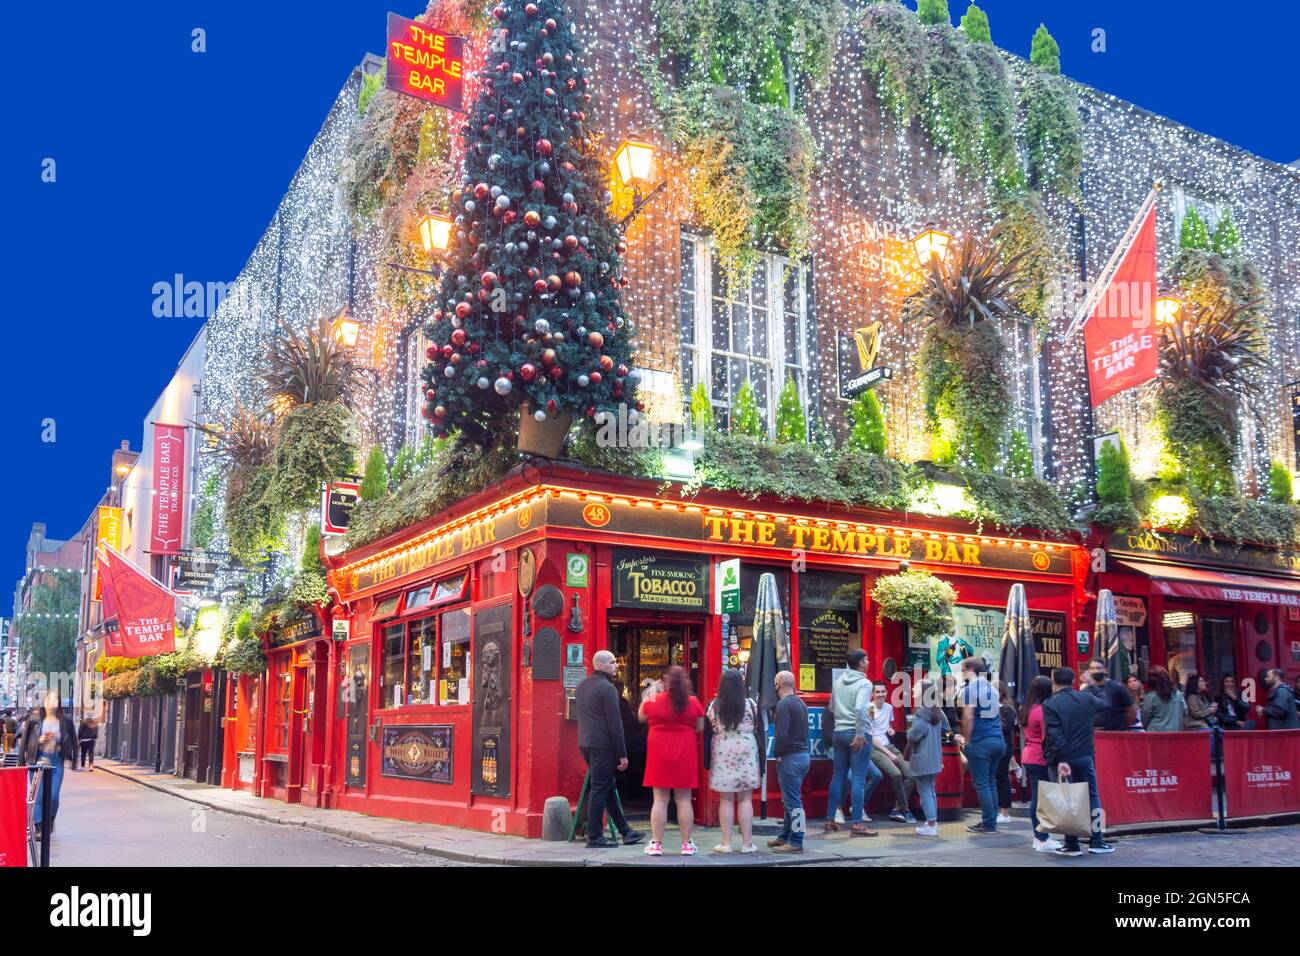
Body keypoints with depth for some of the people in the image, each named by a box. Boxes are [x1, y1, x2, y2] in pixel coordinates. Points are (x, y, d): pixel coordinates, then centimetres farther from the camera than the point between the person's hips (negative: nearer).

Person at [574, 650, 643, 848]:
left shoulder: (582, 686, 15)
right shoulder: (607, 688, -13)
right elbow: (614, 723, -15)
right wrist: (622, 754, -12)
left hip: (585, 743, 9)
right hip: (602, 746, -9)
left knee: (607, 787, 14)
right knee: (599, 789, -3)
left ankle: (625, 830, 20)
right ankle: (594, 836, 1)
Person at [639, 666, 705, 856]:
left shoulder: (653, 700, -5)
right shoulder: (693, 702, -4)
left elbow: (641, 717, 13)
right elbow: (699, 727, 6)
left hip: (659, 754, 0)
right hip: (685, 754, 1)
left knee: (660, 799, 3)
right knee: (684, 799, 7)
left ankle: (656, 843, 4)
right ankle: (687, 844, 10)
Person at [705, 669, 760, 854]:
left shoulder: (714, 705, -3)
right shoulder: (750, 705, -3)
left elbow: (710, 729, 4)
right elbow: (757, 727, 5)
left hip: (722, 754, 0)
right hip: (746, 753, 0)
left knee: (726, 799, 5)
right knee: (745, 799, 5)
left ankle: (726, 842, 6)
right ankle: (747, 842, 7)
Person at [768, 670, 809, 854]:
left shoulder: (784, 704, -15)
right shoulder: (801, 703, 14)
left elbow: (782, 733, -21)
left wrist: (777, 754, -10)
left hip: (790, 757, -10)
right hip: (803, 754, 10)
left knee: (793, 801, -5)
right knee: (790, 798, 17)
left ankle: (796, 842, -2)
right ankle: (785, 836, 25)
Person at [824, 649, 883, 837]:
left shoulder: (838, 682, 10)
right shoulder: (864, 683, -10)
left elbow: (832, 707, 18)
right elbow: (860, 709, -24)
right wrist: (860, 734, -19)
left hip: (839, 732, 6)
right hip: (858, 733, -6)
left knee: (838, 777, 12)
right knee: (858, 778, -4)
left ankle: (830, 821, 15)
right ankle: (856, 824, -5)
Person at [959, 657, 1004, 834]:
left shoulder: (969, 689, -9)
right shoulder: (992, 688, 14)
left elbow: (968, 718, -15)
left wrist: (967, 740, -6)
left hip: (980, 742, -7)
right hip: (997, 740, 7)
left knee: (981, 784, -1)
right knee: (991, 781, 14)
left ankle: (989, 823, 0)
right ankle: (992, 820, 16)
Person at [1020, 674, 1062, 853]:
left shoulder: (1025, 710, 11)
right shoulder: (1043, 711, -16)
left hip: (1028, 756, 9)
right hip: (1041, 759, -9)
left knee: (1036, 798, 14)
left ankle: (1039, 837, 20)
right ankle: (1043, 840, -2)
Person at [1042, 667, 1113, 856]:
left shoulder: (1050, 704, -11)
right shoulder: (1087, 698, 2)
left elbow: (1054, 735, -17)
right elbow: (1105, 705, 24)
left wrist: (1060, 760, -17)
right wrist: (1095, 691, 42)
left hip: (1061, 760, -3)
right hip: (1085, 756, 3)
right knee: (1092, 797, 14)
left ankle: (1071, 845, 6)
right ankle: (1096, 841, 16)